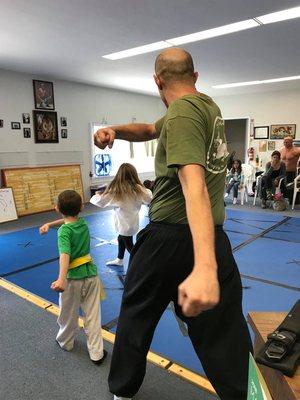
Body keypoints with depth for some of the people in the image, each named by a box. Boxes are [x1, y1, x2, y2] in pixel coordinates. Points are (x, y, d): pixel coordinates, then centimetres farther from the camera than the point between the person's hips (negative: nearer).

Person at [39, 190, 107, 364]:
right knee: (93, 315, 10)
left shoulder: (64, 231, -17)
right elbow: (69, 220, 20)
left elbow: (65, 254, -33)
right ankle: (97, 353, 17)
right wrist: (50, 224, 9)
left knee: (69, 315, 20)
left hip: (73, 278, -4)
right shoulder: (83, 222, 0)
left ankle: (66, 342, 44)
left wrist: (61, 279, -44)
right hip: (91, 274, 4)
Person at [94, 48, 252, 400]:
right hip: (214, 239, 7)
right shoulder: (208, 105, 12)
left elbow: (194, 184, -31)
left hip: (170, 237, -6)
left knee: (135, 316, 18)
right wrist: (116, 130, 2)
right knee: (225, 335, 14)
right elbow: (151, 130, 21)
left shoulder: (182, 112, -15)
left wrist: (204, 268, -41)